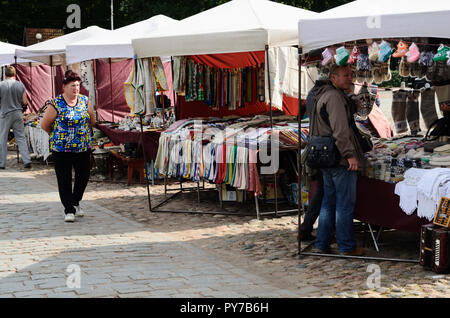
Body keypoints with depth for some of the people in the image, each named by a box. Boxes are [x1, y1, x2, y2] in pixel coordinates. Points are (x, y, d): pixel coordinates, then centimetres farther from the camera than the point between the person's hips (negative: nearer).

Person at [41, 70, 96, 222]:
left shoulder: (85, 101, 3)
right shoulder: (56, 104, -9)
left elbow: (92, 120, 17)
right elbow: (44, 124, 0)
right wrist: (56, 135, 9)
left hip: (83, 147, 4)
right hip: (61, 149, -4)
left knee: (84, 176, 7)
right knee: (64, 179, -1)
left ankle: (75, 202, 30)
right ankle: (69, 210, 8)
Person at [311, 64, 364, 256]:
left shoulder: (323, 95, 17)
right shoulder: (334, 97, -15)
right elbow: (339, 129, -22)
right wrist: (350, 154, -23)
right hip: (341, 160, -10)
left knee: (329, 202, 15)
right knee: (345, 204, -2)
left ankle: (322, 243, 20)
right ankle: (347, 247, 4)